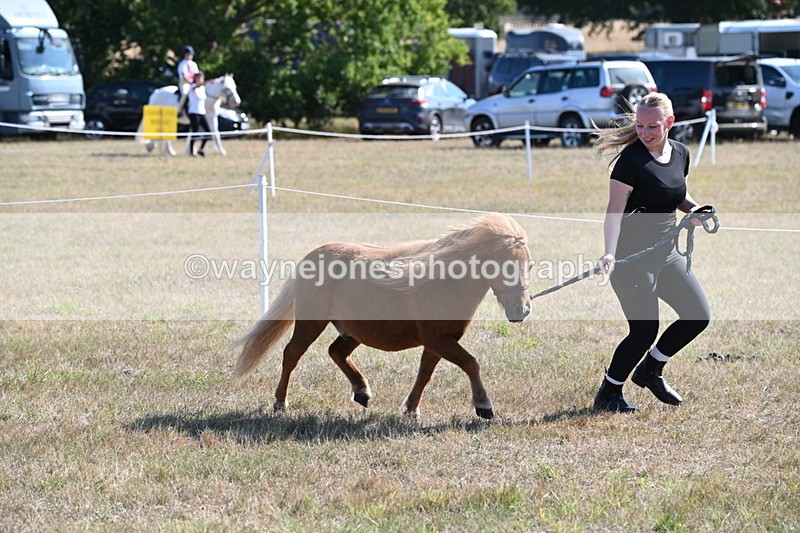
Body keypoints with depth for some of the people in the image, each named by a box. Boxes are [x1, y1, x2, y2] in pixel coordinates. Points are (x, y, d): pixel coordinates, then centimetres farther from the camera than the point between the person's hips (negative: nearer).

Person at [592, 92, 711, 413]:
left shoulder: (680, 154, 5)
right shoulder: (631, 159, -17)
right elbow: (615, 210, -21)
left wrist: (693, 208, -1)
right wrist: (609, 253, -33)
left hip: (665, 252, 8)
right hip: (632, 256, -8)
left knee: (698, 315, 8)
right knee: (644, 331, -8)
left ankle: (650, 370, 26)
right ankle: (608, 394, 11)